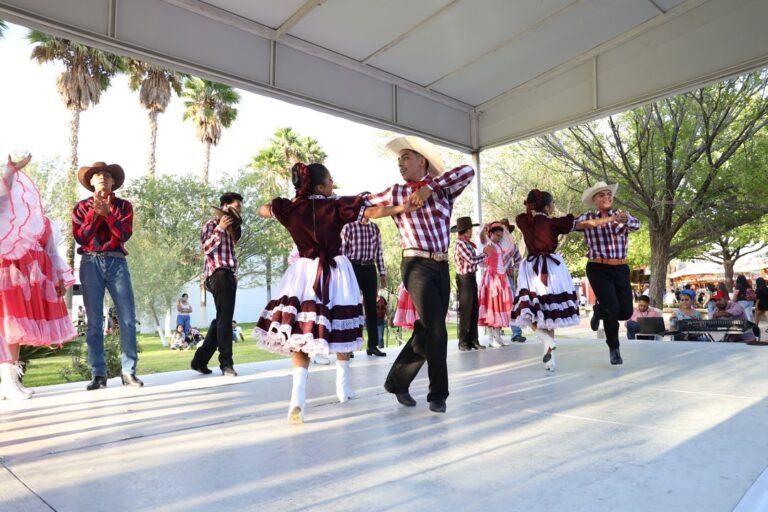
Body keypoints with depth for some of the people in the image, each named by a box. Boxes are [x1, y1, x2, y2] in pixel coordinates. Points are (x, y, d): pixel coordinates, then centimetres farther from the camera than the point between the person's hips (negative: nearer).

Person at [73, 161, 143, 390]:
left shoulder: (124, 206, 10)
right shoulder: (82, 207, 11)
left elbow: (125, 234, -4)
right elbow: (80, 237, -1)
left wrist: (106, 213, -13)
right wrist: (94, 214, -8)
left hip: (116, 262, 0)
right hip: (91, 263, 0)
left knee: (128, 318, -5)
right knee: (94, 321, 0)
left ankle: (128, 371, 2)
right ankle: (98, 373, 6)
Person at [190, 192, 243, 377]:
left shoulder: (231, 227, 25)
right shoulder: (212, 223, 1)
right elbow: (206, 248, -12)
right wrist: (220, 228, -15)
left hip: (229, 275, 9)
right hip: (219, 274, -9)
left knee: (221, 319, 10)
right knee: (225, 318, -13)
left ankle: (199, 360, 17)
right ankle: (226, 363, -11)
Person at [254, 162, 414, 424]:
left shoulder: (290, 207, 2)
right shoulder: (337, 205, -6)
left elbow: (262, 211, 19)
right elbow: (372, 212, -13)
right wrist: (401, 208, -9)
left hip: (304, 272, 2)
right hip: (334, 272, -1)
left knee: (300, 331, -2)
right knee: (339, 327, 14)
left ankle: (297, 397, -16)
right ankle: (343, 386, 26)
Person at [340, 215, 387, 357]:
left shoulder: (375, 228, 12)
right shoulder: (348, 227, -1)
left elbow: (378, 251, 13)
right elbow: (342, 251, -4)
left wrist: (382, 273, 9)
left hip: (370, 269, 4)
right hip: (353, 268, -4)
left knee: (371, 306, 6)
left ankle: (373, 345, 13)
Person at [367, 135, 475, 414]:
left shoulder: (443, 188, 10)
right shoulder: (395, 193, 8)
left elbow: (468, 171, -6)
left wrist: (430, 187, -14)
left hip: (442, 266, 4)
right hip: (417, 265, -3)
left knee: (427, 330, 10)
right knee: (436, 330, -11)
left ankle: (397, 381, 27)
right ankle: (438, 394, 6)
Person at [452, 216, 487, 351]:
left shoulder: (467, 243, 14)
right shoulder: (461, 244, -14)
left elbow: (472, 260, 11)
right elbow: (471, 260, -18)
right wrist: (485, 254, -7)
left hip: (471, 278, 9)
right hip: (465, 279, -9)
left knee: (474, 310, 11)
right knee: (466, 311, -3)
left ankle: (473, 340, 18)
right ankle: (463, 342, 5)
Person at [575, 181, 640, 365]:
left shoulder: (621, 215, 5)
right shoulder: (587, 218, 0)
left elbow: (636, 224, -16)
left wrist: (624, 221, -40)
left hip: (621, 269, 3)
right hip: (598, 269, -3)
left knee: (626, 311, 4)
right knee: (612, 309, -10)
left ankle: (600, 310, 38)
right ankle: (614, 348, 14)